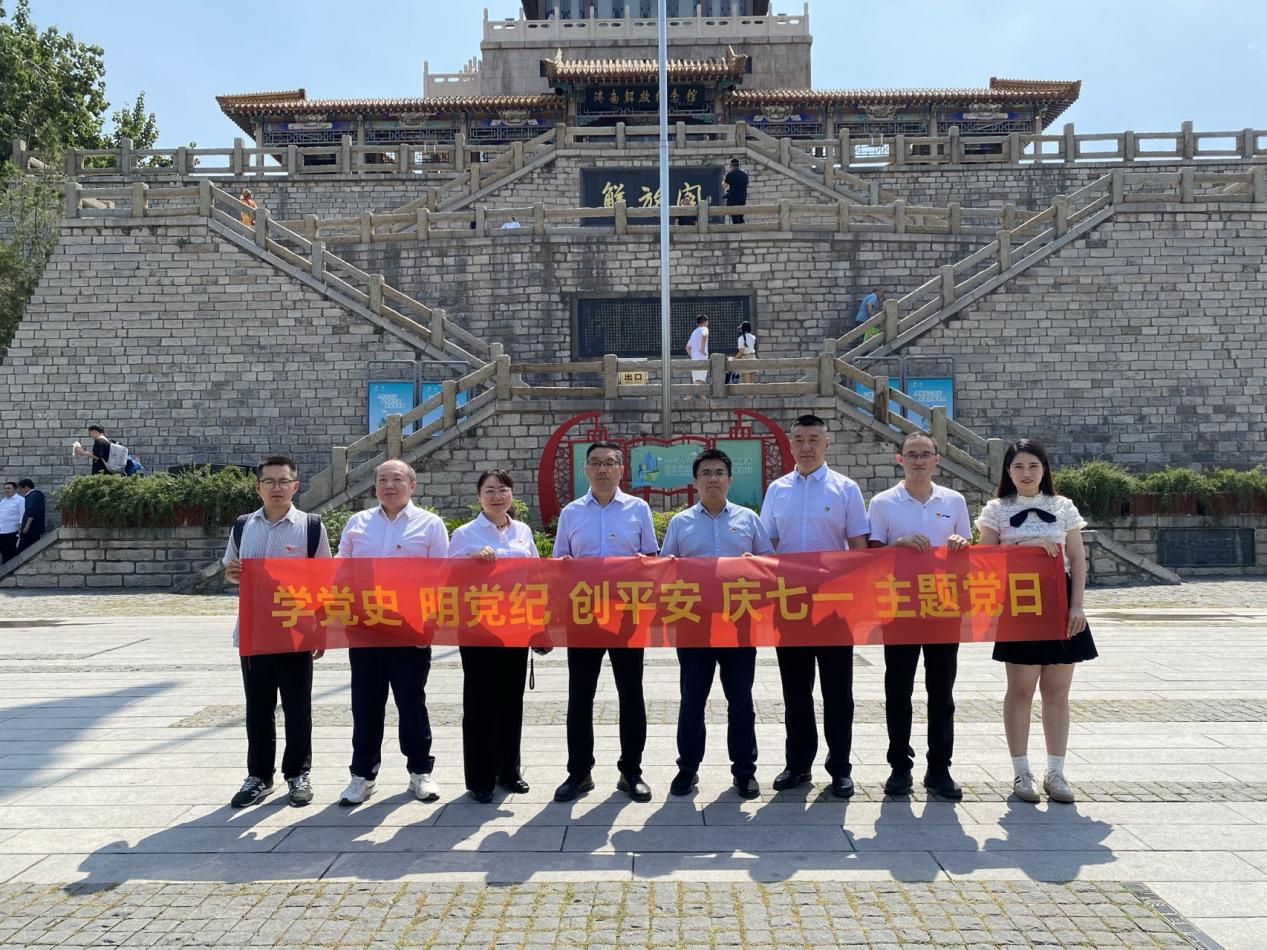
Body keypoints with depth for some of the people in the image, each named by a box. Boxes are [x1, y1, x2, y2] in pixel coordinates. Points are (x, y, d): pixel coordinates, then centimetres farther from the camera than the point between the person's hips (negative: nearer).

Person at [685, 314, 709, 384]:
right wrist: (703, 349, -20)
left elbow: (688, 347, 29)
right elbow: (704, 336, -26)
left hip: (694, 359, 8)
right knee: (700, 381, -15)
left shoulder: (694, 332, 23)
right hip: (702, 359, -8)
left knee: (696, 382, 9)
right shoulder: (704, 329, -1)